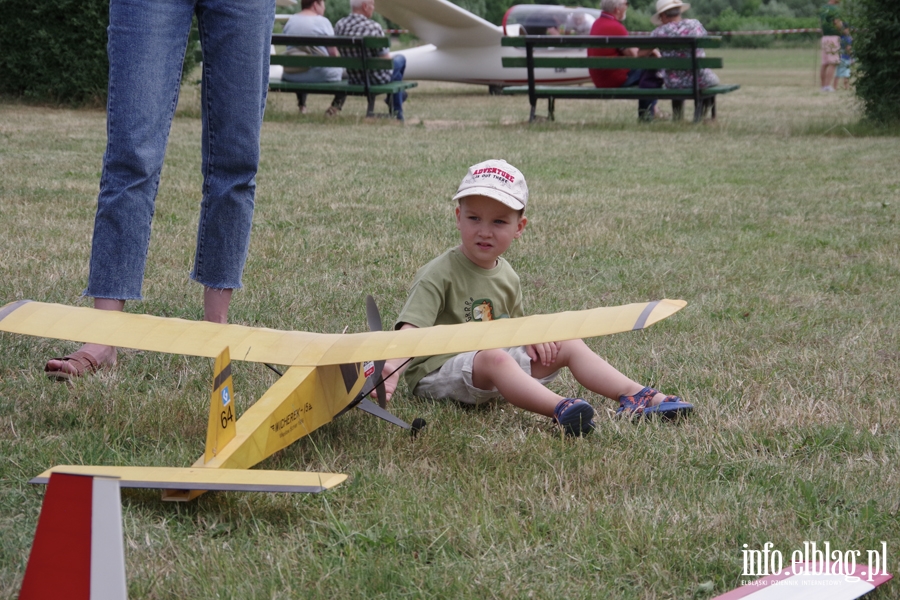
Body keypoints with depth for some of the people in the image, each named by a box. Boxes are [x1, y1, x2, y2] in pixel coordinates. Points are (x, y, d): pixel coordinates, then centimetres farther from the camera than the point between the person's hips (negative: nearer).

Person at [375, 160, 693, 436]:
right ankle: (559, 408, -58)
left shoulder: (507, 276, 10)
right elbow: (411, 327, -26)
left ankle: (634, 395, -12)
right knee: (494, 358, -39)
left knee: (569, 345, 0)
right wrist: (392, 366, -43)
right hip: (436, 370, -8)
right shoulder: (439, 275, -14)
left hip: (496, 362, 8)